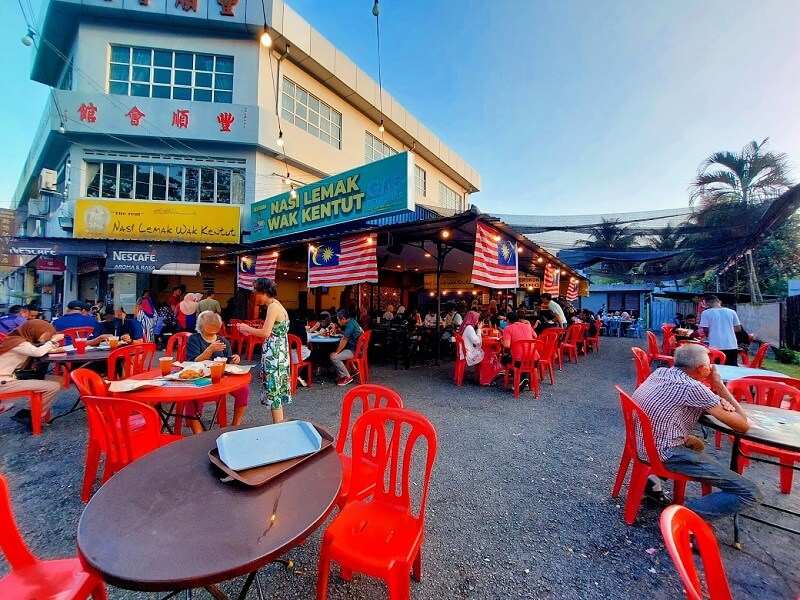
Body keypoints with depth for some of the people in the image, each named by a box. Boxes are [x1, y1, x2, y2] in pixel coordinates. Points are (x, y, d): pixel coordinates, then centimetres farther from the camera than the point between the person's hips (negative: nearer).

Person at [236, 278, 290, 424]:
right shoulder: (276, 305, 13)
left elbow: (266, 333, -21)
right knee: (276, 388, 16)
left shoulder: (273, 306, -16)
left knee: (274, 389, -1)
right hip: (277, 352, 10)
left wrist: (248, 328, -6)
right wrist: (251, 331, 12)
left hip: (274, 353, -10)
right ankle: (279, 424, 27)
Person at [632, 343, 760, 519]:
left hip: (639, 441, 8)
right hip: (662, 452, -8)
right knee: (750, 493, -3)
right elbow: (743, 425, -5)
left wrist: (718, 402, 0)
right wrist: (720, 386, 1)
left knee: (696, 444, 36)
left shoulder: (661, 371, 4)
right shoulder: (693, 387, -17)